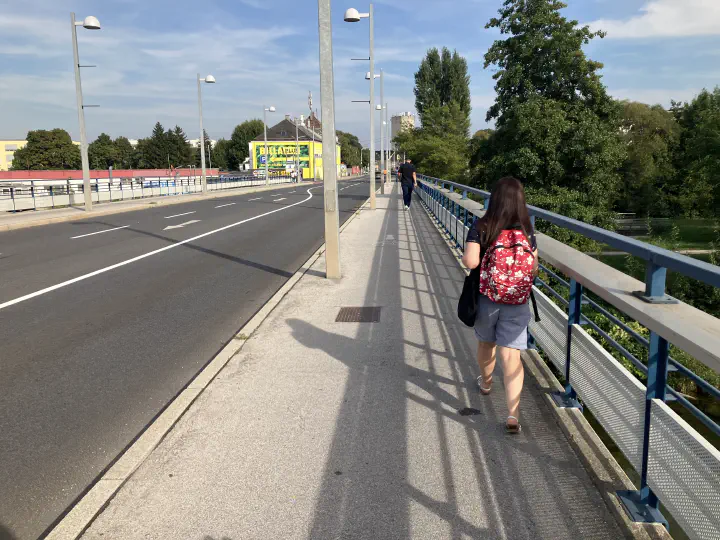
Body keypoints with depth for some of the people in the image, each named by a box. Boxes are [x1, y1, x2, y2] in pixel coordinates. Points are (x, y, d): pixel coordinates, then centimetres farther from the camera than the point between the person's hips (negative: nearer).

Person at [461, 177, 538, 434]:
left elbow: (470, 261, -22)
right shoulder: (527, 231, -3)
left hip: (486, 299, 0)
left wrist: (464, 257, 0)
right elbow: (534, 270, 1)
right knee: (511, 355, 0)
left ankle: (486, 382, 50)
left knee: (486, 342, 24)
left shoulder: (481, 227, -12)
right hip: (517, 304, 0)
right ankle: (513, 413, -8)